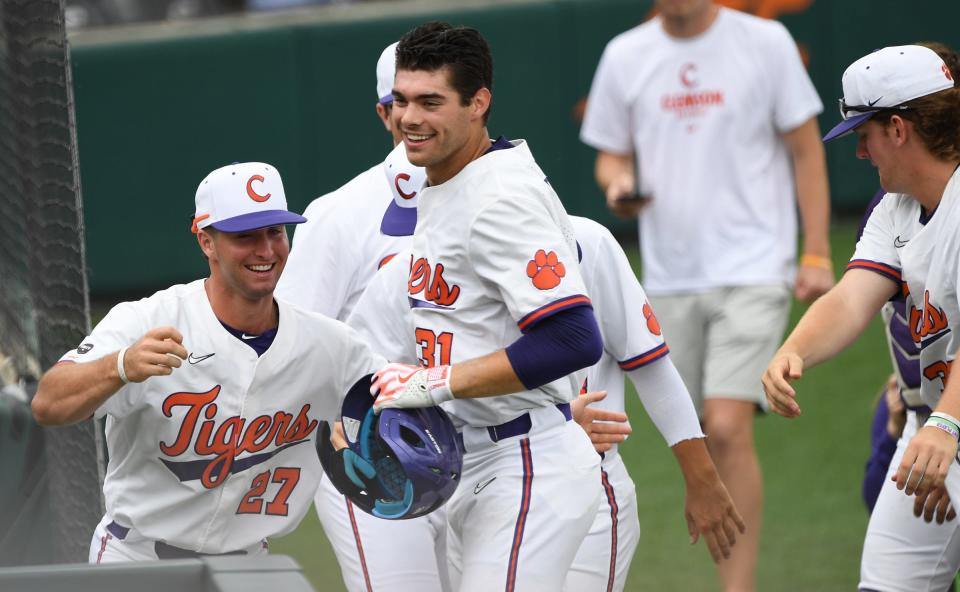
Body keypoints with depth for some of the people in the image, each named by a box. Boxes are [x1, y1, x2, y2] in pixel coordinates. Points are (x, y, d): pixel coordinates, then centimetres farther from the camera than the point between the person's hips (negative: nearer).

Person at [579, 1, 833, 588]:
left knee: (728, 429, -18)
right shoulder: (625, 56, 6)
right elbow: (611, 154, 16)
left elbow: (806, 149, 3)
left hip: (753, 269, -4)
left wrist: (817, 255, -3)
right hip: (671, 277, 4)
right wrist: (619, 182, -8)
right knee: (702, 442, 5)